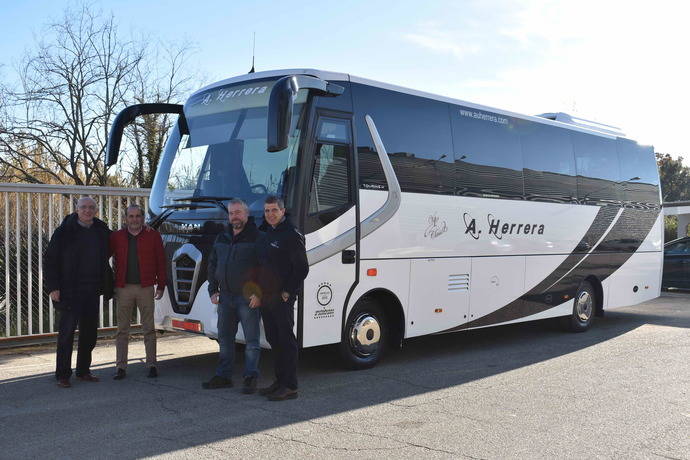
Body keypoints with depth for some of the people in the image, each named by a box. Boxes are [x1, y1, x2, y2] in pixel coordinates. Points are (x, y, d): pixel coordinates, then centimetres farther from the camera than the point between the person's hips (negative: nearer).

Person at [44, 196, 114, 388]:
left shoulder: (101, 231, 9)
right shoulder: (64, 232, -5)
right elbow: (50, 260, -5)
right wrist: (53, 287, -12)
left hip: (92, 291, 5)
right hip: (70, 291, -5)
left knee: (89, 332, 10)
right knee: (67, 331, -4)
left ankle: (83, 371, 22)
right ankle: (62, 375, 3)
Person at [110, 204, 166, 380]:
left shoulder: (153, 236, 4)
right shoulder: (116, 237, 7)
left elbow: (160, 262, 4)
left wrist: (161, 285, 1)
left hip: (145, 288, -1)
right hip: (123, 289, 1)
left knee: (149, 328, 4)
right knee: (122, 329, 4)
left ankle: (151, 365, 12)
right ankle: (121, 367, 10)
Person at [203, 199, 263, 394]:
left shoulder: (257, 238, -7)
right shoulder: (221, 239, 14)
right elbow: (212, 266, 20)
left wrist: (259, 294, -17)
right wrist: (213, 291, 11)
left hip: (248, 298, -7)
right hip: (225, 297, 7)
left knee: (251, 339, -2)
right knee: (224, 338, 13)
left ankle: (250, 378, 4)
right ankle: (223, 376, 23)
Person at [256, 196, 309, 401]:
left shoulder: (291, 235, -10)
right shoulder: (265, 235, 16)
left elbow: (302, 268, -13)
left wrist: (287, 292, -15)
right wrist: (258, 292, 13)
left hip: (282, 298, -8)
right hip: (266, 297, 9)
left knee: (286, 340, -4)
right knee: (274, 340, 13)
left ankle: (290, 386, 0)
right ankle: (280, 381, 23)